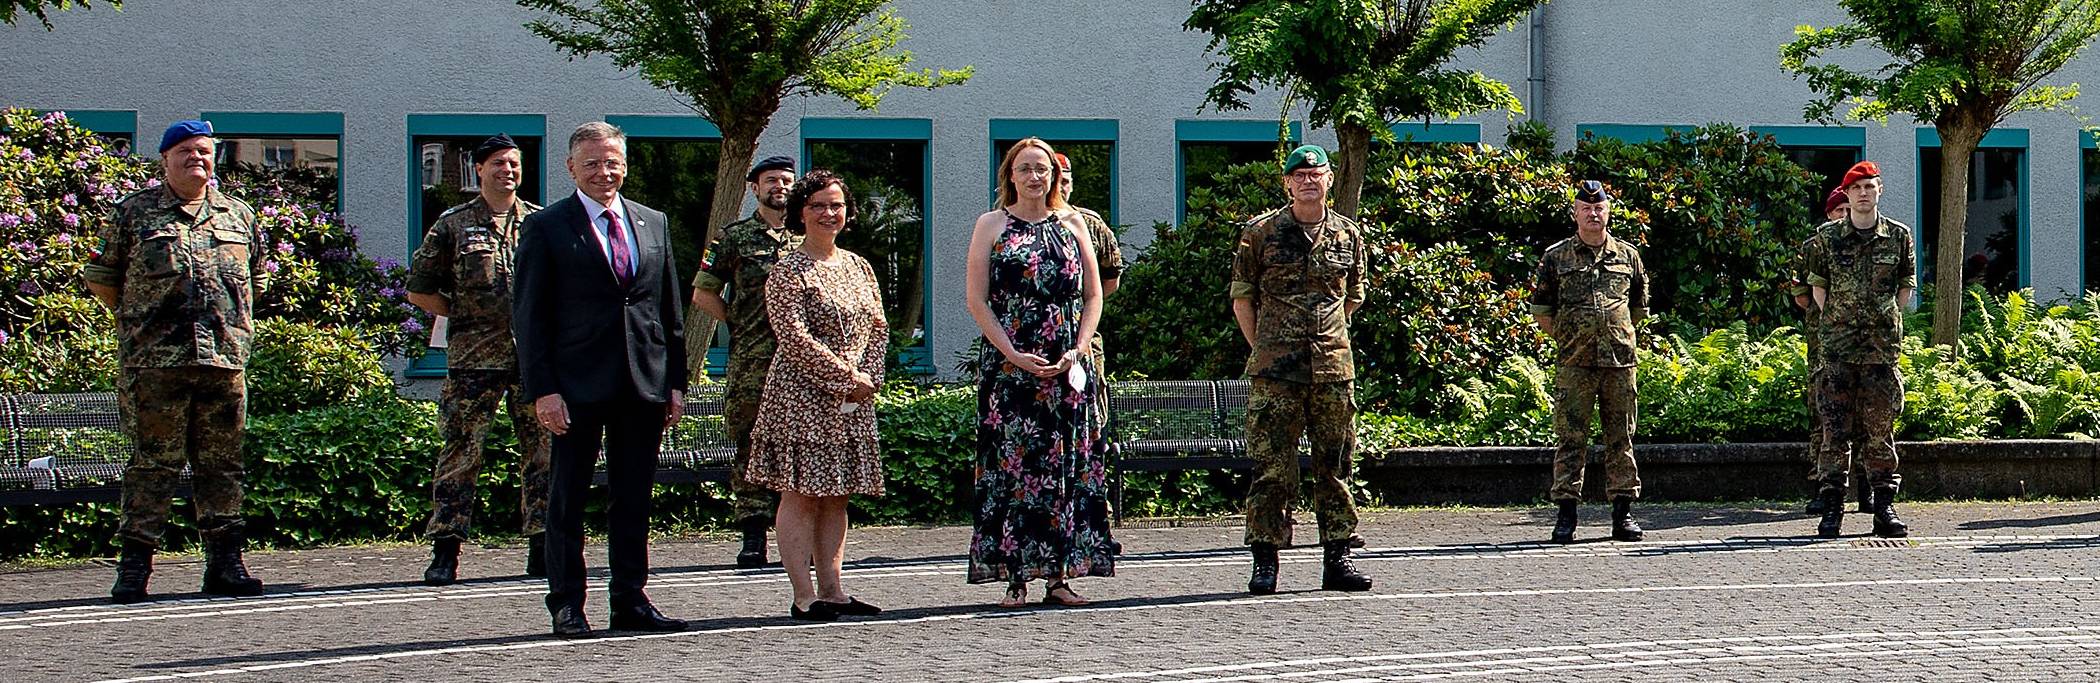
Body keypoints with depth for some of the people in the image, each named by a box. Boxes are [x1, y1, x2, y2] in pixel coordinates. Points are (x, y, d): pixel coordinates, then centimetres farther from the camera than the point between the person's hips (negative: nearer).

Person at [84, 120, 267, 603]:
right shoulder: (134, 213, 6)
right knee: (153, 462, -4)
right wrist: (138, 320, 9)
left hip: (225, 360, 3)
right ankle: (134, 566, 0)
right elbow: (100, 277, 11)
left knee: (222, 464, 6)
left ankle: (225, 562, 11)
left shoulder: (238, 216, 15)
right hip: (154, 363, -3)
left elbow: (252, 275, 28)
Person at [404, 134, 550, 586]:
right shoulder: (453, 225, 6)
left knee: (543, 453, 3)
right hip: (474, 358, -2)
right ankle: (445, 551, 0)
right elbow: (419, 290, 8)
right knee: (460, 452, -4)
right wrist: (466, 315, 2)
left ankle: (543, 548, 10)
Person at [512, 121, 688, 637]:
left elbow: (670, 310, 16)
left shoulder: (652, 224, 13)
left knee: (634, 499, 8)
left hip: (644, 384, 4)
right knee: (568, 499, 2)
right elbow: (528, 315, -4)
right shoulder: (546, 227, -1)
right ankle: (566, 604, 9)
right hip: (577, 386, -4)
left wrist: (676, 382, 9)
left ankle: (630, 600, 16)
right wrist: (543, 390, -12)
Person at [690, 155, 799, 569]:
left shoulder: (808, 239, 13)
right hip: (750, 363, -1)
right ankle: (753, 538, 2)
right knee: (749, 449, -2)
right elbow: (703, 295, 8)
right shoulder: (733, 238, 8)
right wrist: (742, 324, 2)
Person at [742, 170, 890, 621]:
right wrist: (846, 376, -15)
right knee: (800, 492, -6)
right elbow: (794, 337, -14)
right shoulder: (788, 270, -6)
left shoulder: (859, 267, 15)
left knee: (836, 495, 8)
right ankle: (804, 597, -5)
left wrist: (869, 374, -4)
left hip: (852, 400, 7)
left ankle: (832, 590, 11)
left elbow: (878, 327, 14)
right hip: (802, 395, -7)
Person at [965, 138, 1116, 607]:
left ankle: (1059, 576, 4)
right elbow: (976, 299, -2)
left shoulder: (1072, 224, 12)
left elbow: (1093, 295, 11)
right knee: (1012, 466, -5)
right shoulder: (991, 225, 5)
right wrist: (1014, 355, -12)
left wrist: (1078, 350, -5)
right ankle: (1015, 578, -2)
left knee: (1067, 467, 0)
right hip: (1009, 367, -3)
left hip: (1068, 369, 3)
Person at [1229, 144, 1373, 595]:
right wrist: (1264, 350, 4)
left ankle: (1337, 558, 13)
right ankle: (1265, 561, 1)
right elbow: (1242, 297, 7)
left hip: (1334, 367, 3)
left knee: (1335, 467, 6)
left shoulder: (1349, 235, 10)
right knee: (1272, 468, -4)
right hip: (1275, 372, -3)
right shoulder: (1260, 233, 2)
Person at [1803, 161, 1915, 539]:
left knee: (1880, 426, 3)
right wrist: (1836, 319, 2)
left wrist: (1885, 319, 5)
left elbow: (1906, 286, 14)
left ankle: (1884, 507, 8)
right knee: (1836, 428, -1)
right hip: (1837, 344, 0)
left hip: (1883, 343, 1)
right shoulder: (1826, 237, 4)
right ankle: (1832, 509, 2)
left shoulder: (1899, 236, 6)